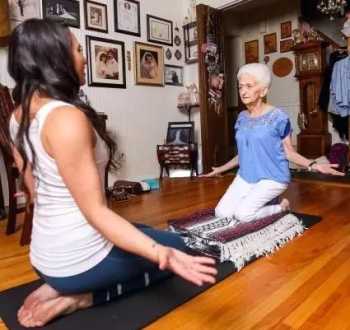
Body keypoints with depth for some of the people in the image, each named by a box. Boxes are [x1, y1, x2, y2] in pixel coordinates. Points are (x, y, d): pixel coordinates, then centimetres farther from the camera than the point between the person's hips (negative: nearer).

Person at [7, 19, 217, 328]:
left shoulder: (19, 114, 2)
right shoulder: (67, 117, -26)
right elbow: (95, 211, -27)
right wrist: (162, 254, -33)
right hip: (79, 258, -8)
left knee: (147, 233, 29)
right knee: (176, 244, 14)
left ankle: (65, 288, 12)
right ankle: (75, 297, 3)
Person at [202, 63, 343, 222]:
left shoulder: (278, 117, -10)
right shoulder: (242, 118, 6)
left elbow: (288, 151, -5)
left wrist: (313, 165, -22)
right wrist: (221, 168, 22)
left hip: (272, 178, -6)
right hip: (245, 176, 6)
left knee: (242, 214, -20)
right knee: (221, 213, -6)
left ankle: (282, 206, 7)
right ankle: (264, 202, 15)